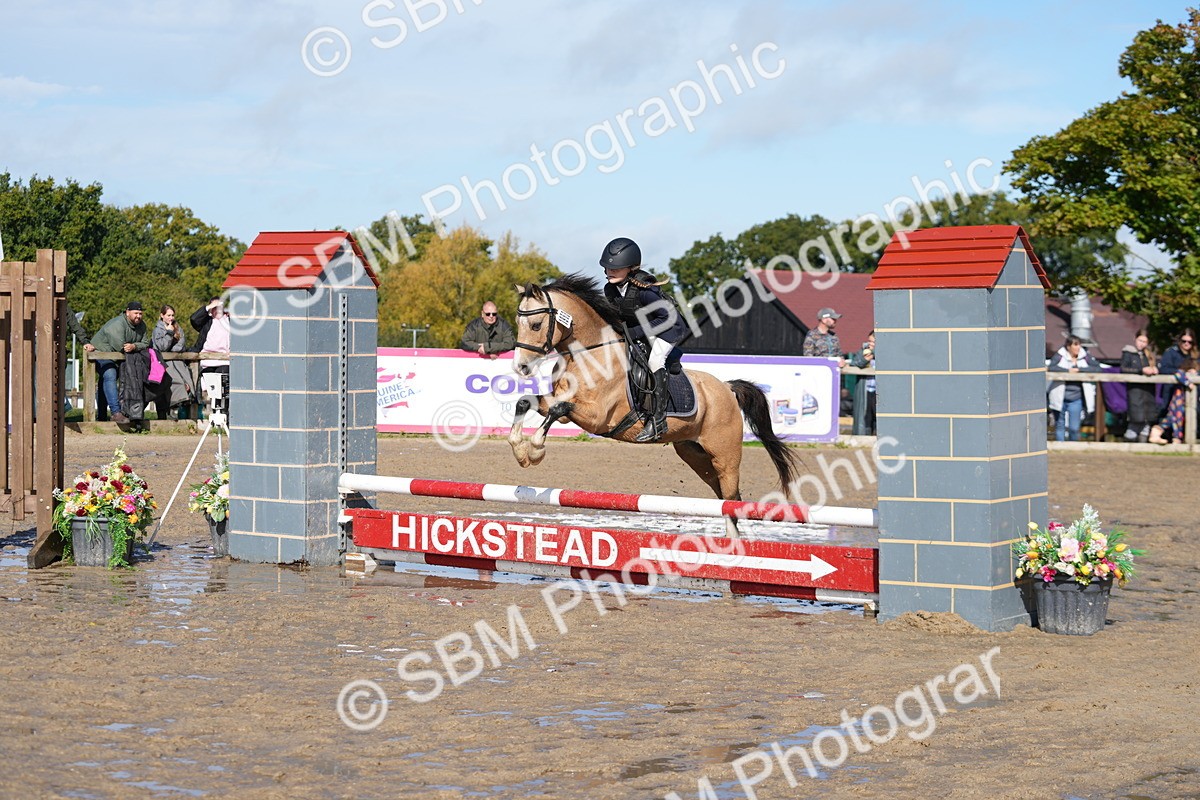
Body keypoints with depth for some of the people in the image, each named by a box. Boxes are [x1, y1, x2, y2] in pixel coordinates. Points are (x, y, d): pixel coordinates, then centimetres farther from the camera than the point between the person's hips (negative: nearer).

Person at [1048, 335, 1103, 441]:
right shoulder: (1060, 355, -3)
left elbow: (1097, 368, -8)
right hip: (1060, 398, -1)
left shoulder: (1084, 357, 1)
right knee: (1060, 425, 11)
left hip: (1076, 399, 1)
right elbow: (1051, 368, -19)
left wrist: (1079, 370, -14)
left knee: (1074, 428, -2)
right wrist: (1068, 371, -20)